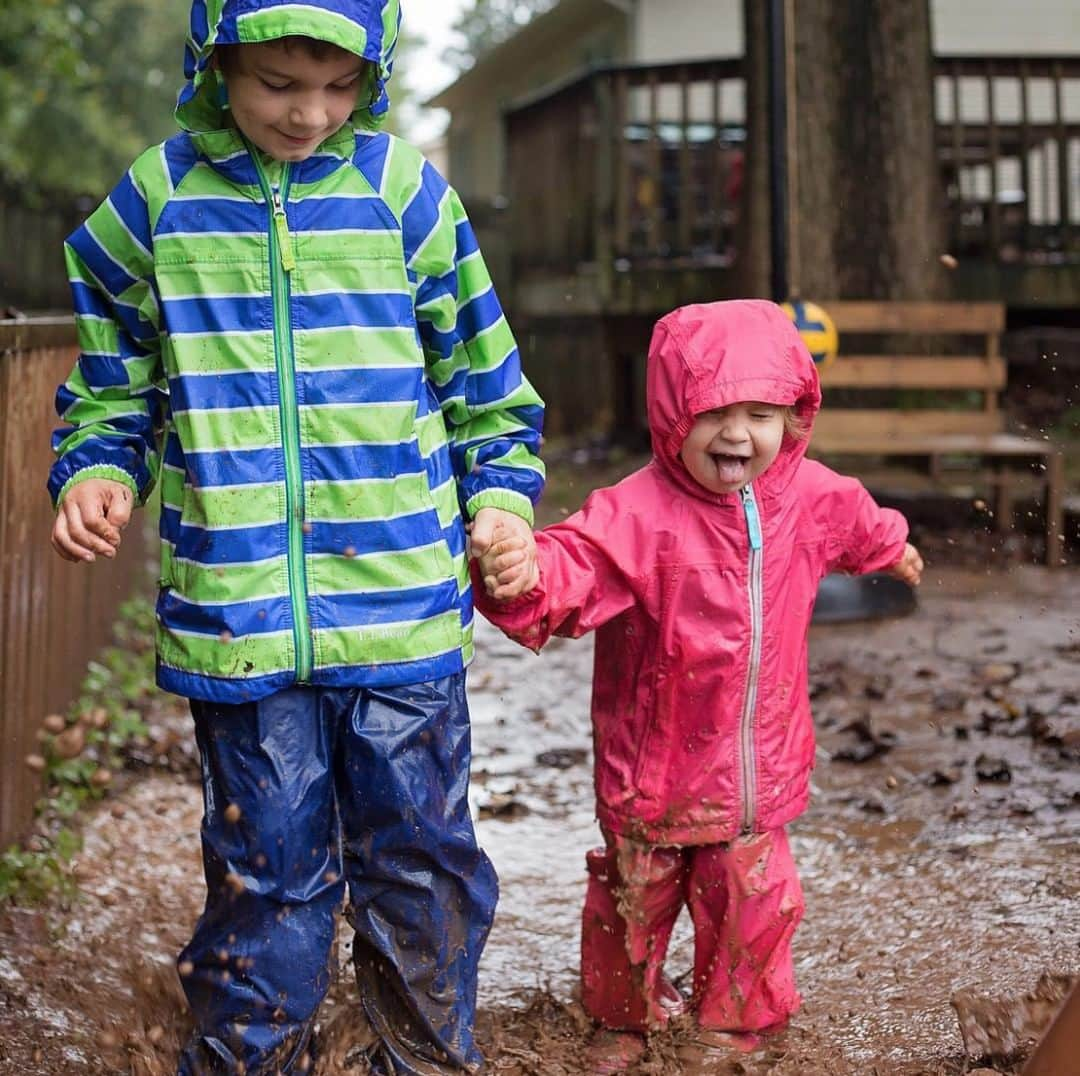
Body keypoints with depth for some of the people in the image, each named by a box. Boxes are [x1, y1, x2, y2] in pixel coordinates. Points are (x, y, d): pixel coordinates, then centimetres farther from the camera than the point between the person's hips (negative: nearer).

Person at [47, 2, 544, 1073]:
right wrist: (97, 471, -4)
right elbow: (115, 382, 14)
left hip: (404, 609, 1)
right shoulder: (157, 199, 2)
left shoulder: (404, 190, 2)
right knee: (267, 868, 7)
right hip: (239, 614, 0)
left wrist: (500, 499, 0)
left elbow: (482, 382, 12)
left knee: (420, 855, 10)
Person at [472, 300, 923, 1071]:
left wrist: (891, 548, 42)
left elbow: (854, 522, 20)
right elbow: (579, 564, -39)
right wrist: (528, 577, -63)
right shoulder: (638, 512, -24)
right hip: (652, 768, -3)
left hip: (758, 769, 4)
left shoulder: (809, 495, -4)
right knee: (636, 900, 14)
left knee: (752, 902, 13)